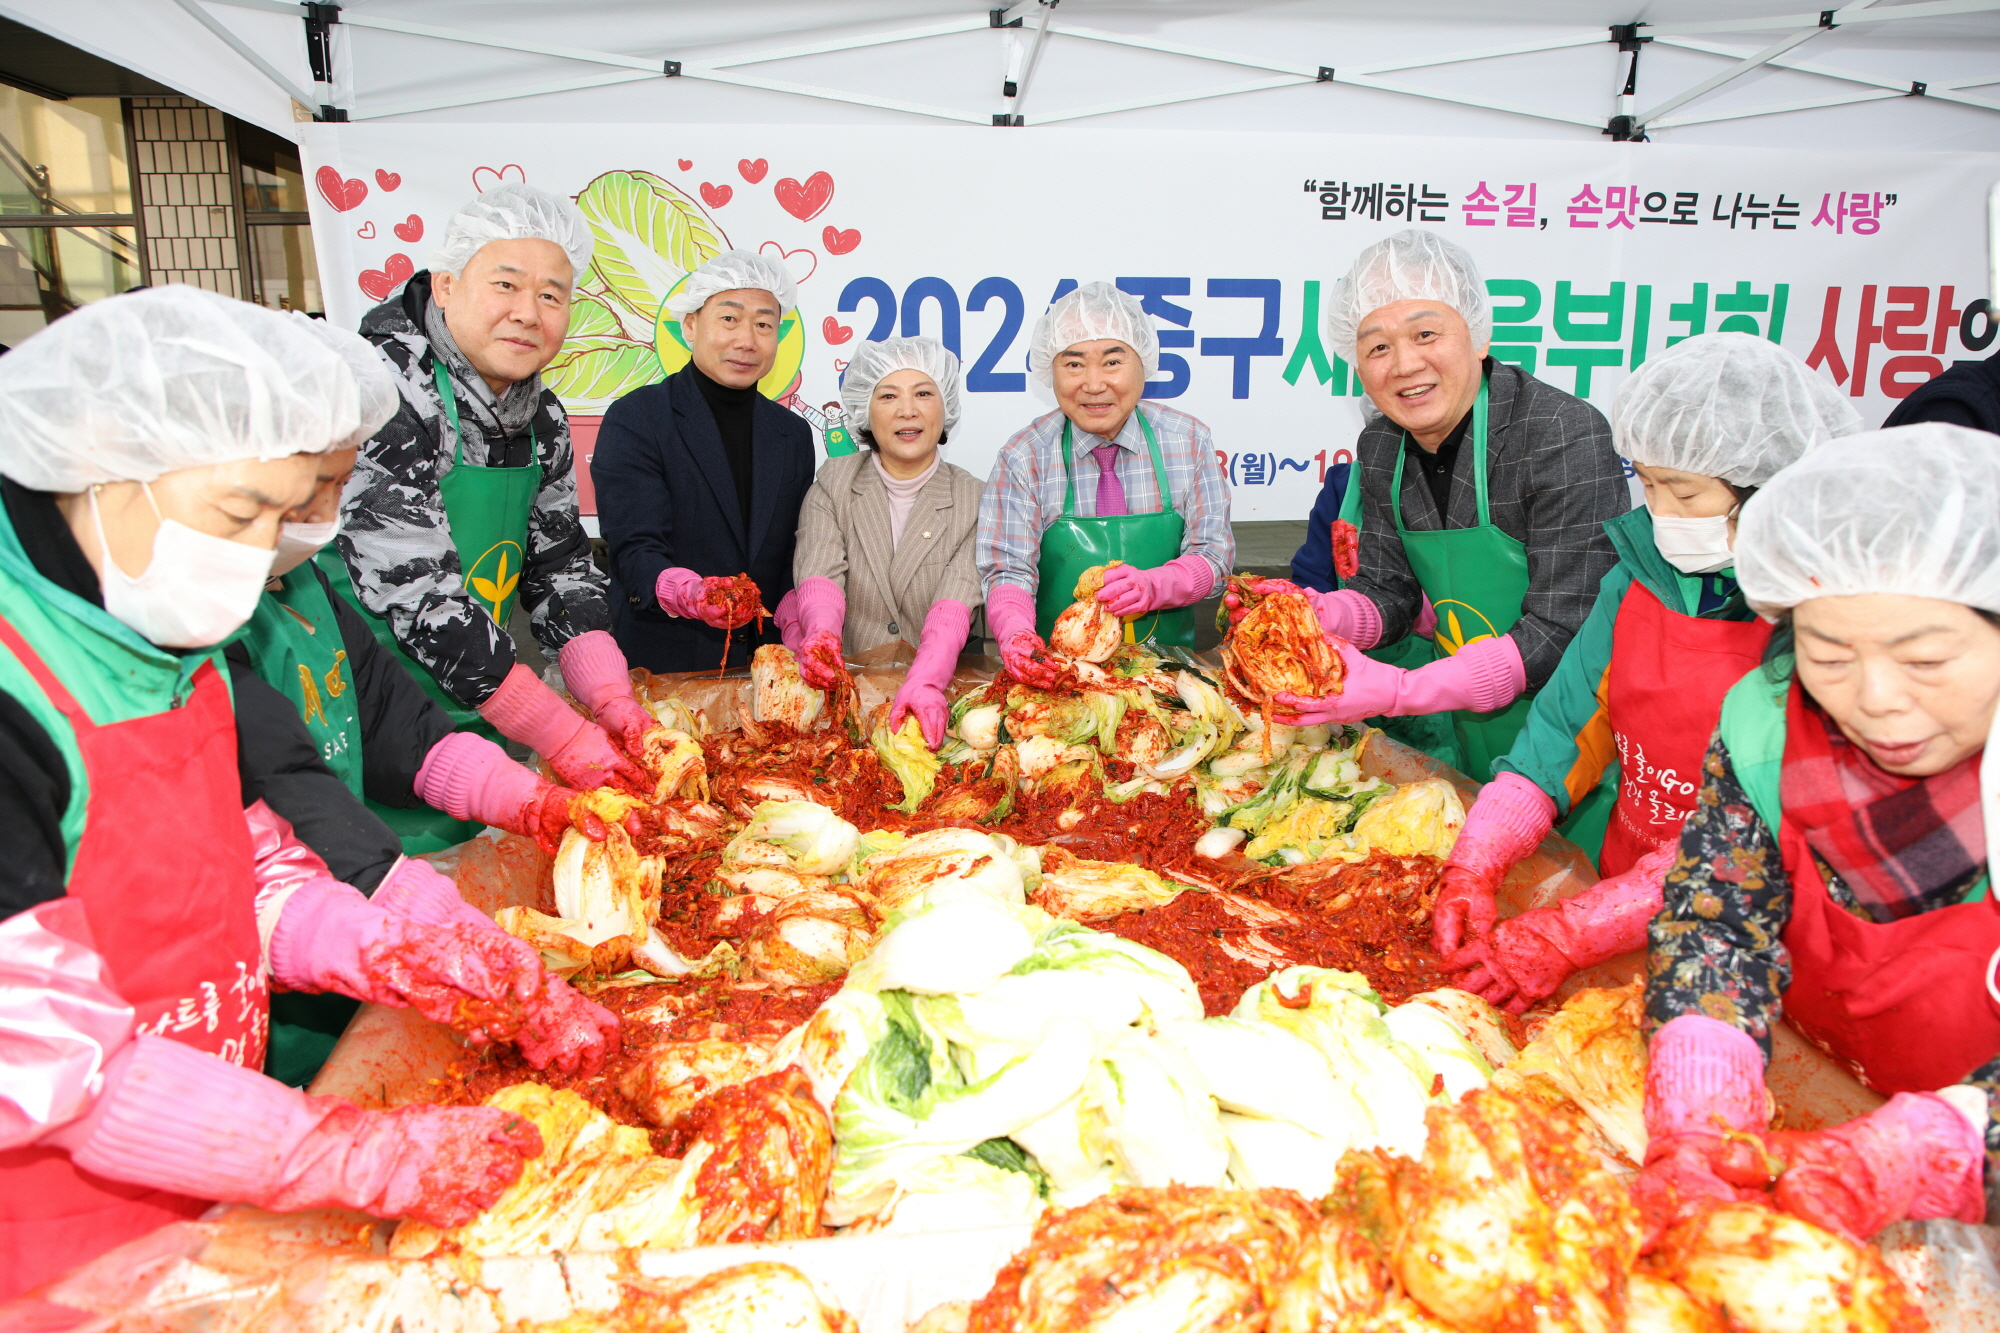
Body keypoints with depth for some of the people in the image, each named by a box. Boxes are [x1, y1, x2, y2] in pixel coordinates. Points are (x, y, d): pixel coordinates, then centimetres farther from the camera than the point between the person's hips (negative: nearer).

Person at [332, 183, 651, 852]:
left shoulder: (541, 417, 3)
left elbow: (561, 565, 5)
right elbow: (417, 597, -25)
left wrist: (613, 701, -11)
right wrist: (564, 739, -25)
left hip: (479, 721, 7)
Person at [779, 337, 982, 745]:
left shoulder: (973, 500, 1)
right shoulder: (832, 482, 5)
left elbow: (956, 606, -13)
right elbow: (820, 574, -10)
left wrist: (926, 681, -31)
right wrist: (822, 634, -32)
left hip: (940, 690, -2)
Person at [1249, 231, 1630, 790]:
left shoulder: (1565, 435, -24)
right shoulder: (1380, 445, -2)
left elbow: (1567, 632, -27)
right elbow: (1387, 594, 0)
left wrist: (1400, 690, -36)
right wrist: (1319, 614, -24)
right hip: (1461, 732, 6)